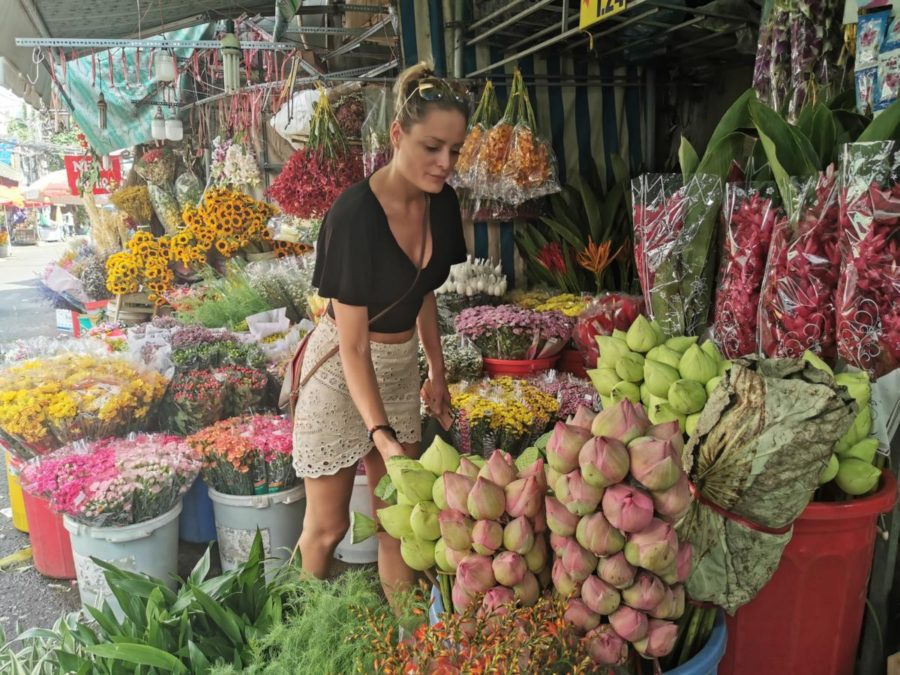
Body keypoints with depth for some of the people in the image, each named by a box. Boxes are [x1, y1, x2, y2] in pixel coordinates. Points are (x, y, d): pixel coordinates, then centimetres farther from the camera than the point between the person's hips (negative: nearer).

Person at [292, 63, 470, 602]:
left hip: (402, 366, 6)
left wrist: (438, 371, 13)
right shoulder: (356, 214, -26)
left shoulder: (442, 203, -5)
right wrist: (382, 436, -33)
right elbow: (353, 345, -25)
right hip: (342, 372, -6)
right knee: (328, 525, 9)